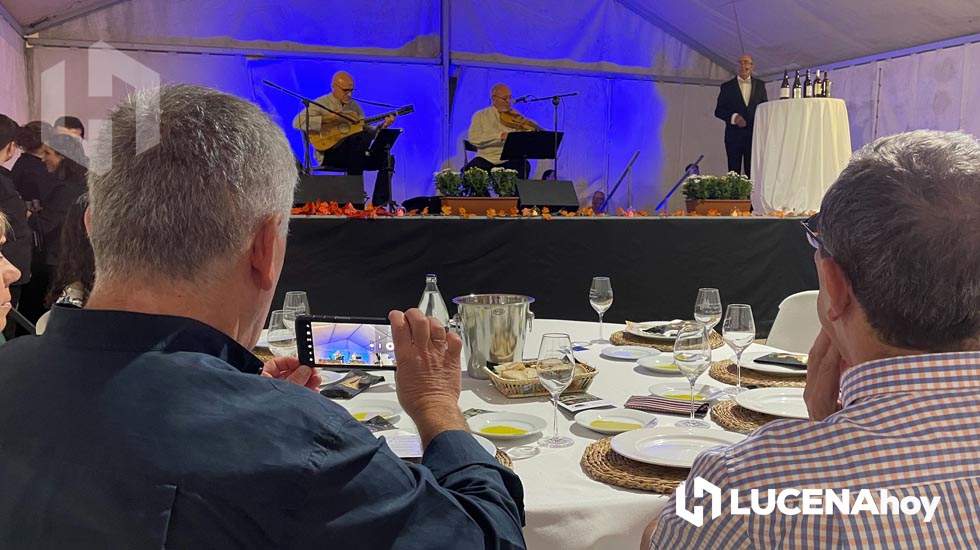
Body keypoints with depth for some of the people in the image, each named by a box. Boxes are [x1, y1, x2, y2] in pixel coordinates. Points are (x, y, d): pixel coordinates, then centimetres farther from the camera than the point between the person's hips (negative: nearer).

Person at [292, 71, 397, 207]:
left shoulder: (354, 106, 18)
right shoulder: (321, 104, -1)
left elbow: (366, 131, 15)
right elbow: (297, 122, -16)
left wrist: (382, 126, -5)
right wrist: (328, 120, -21)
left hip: (355, 153, 6)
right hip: (329, 153, -6)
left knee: (388, 159, -12)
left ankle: (379, 204, -12)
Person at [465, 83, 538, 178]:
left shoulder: (515, 115, 10)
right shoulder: (480, 116, 5)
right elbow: (473, 138, -11)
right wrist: (500, 136, -21)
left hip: (509, 159, 1)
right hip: (486, 158, -1)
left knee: (524, 166, -30)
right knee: (468, 170, -27)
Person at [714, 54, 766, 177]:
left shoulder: (760, 85, 13)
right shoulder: (727, 87, 7)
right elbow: (718, 111, 3)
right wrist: (733, 117, -14)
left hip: (754, 135, 1)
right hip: (734, 136, -1)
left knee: (752, 173, -1)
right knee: (733, 172, -1)